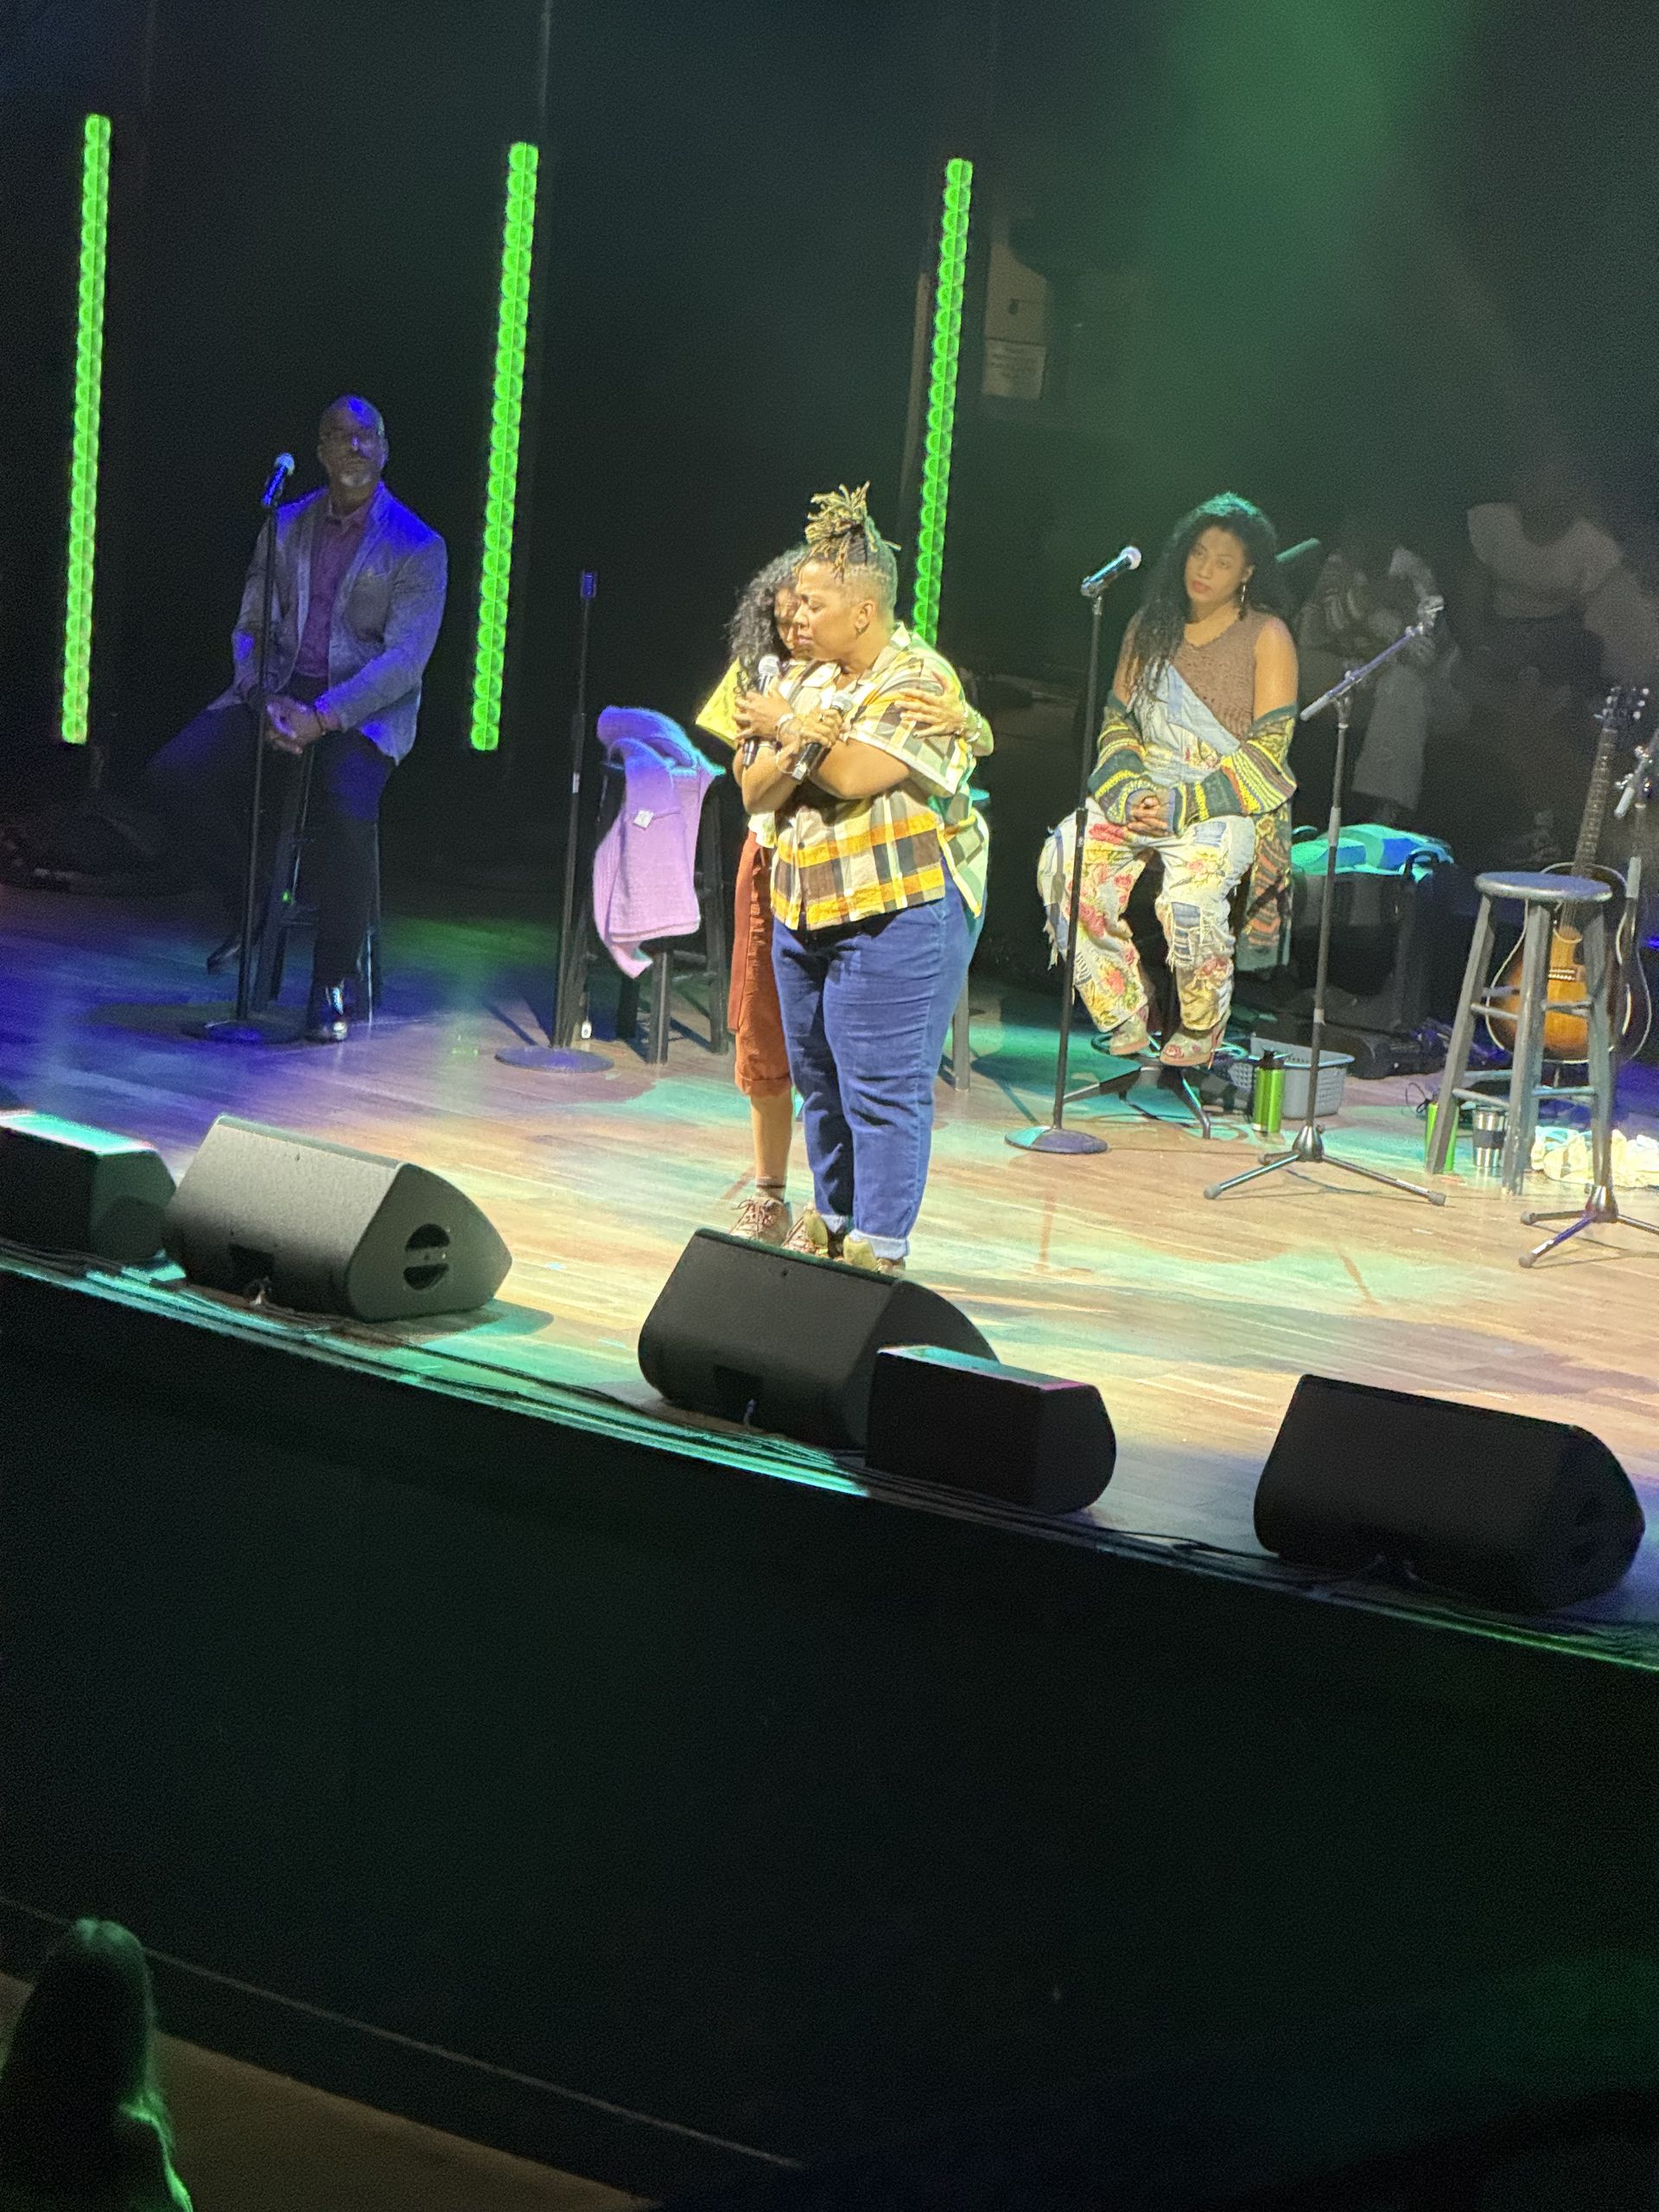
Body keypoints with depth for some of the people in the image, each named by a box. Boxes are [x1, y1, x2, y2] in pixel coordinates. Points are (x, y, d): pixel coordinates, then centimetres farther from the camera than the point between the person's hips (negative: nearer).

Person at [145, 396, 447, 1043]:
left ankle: (330, 988, -17)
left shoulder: (417, 546, -3)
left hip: (366, 706, -4)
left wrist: (323, 717, -23)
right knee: (174, 775, -20)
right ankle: (251, 903, 5)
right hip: (280, 692, 4)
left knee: (345, 814, -35)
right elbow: (251, 627, 11)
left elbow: (406, 658, -11)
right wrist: (264, 700, -11)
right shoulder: (287, 526, 11)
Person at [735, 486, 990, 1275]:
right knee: (818, 1077, 15)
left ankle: (879, 1247, -1)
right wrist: (793, 750, -15)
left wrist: (786, 726, -9)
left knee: (882, 1085, -7)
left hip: (898, 912, -8)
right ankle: (829, 1222, 29)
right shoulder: (805, 682, 12)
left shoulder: (918, 682, -11)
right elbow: (757, 795, 6)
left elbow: (854, 775, -24)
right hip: (806, 910, 8)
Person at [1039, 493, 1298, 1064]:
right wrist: (1127, 793, -8)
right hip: (1141, 794, 5)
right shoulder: (1150, 628, 14)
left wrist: (1185, 804, -15)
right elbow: (1117, 724, 12)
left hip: (1227, 802, -4)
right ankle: (1126, 1019, -11)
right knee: (1068, 857, -24)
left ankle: (1200, 1029, -8)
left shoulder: (1267, 638, 0)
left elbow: (1269, 750, -6)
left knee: (1190, 888, -34)